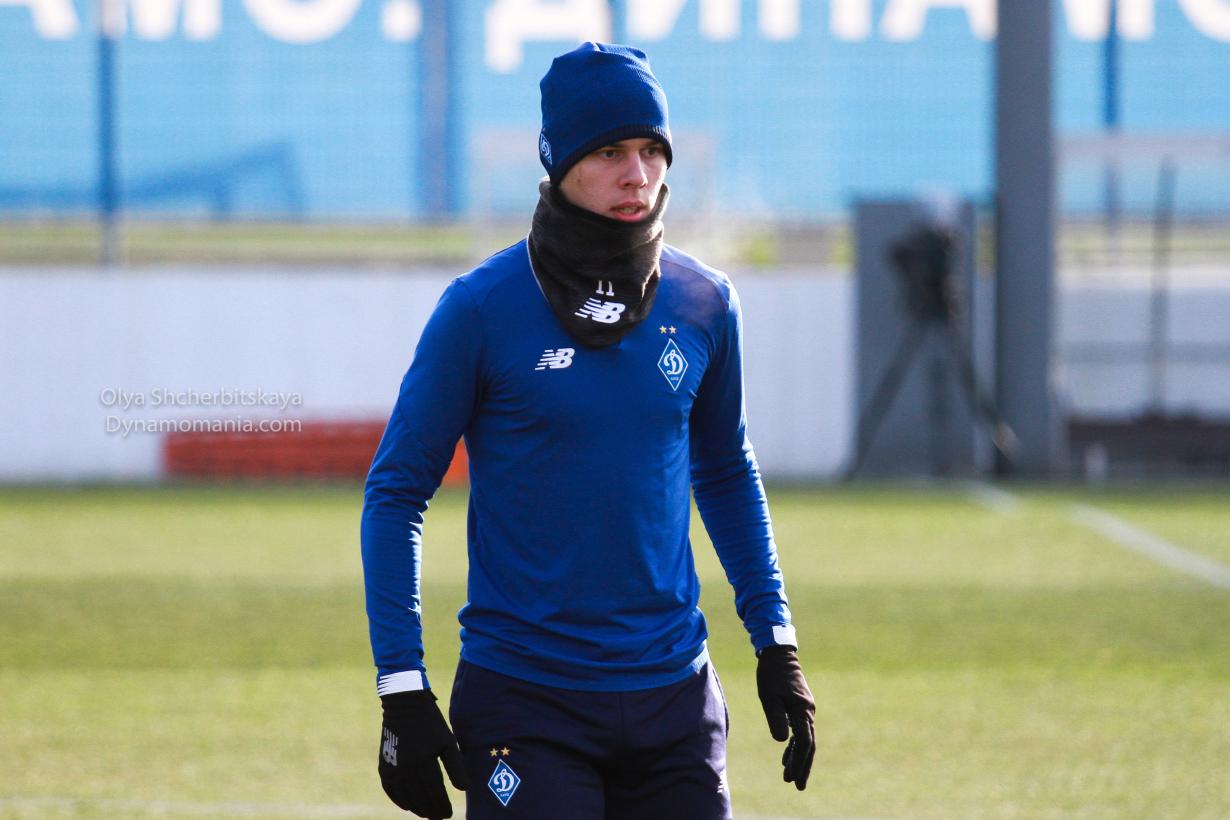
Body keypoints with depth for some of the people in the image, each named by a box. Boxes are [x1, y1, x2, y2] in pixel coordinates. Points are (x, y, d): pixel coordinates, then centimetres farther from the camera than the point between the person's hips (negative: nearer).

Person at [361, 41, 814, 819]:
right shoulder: (482, 308, -7)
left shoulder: (704, 304, 5)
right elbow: (397, 492, -3)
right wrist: (402, 690, -9)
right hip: (525, 702, -4)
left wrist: (776, 642, 14)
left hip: (675, 696, 4)